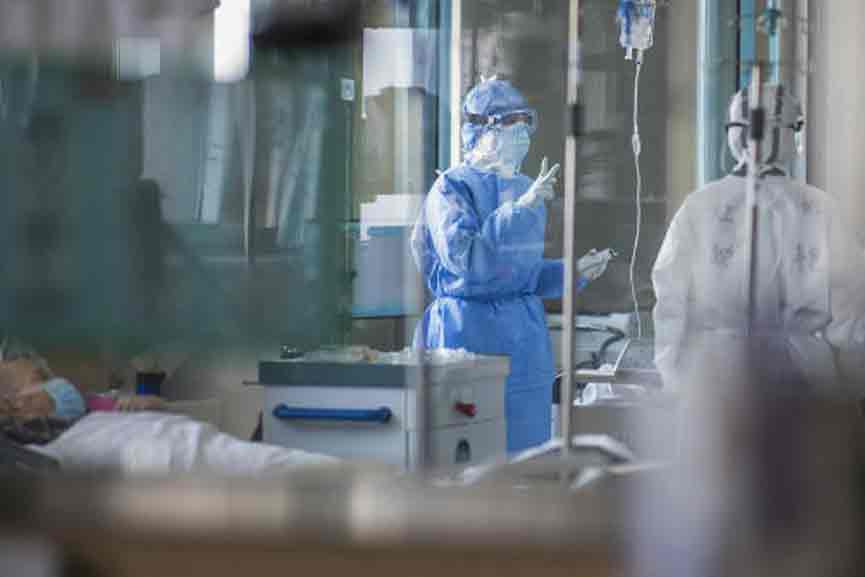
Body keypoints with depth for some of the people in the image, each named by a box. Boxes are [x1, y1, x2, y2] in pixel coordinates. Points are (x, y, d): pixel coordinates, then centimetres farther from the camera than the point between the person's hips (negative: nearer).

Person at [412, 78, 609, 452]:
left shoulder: (526, 189, 15)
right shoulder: (452, 188, -6)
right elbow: (463, 257, -21)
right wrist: (520, 208, -21)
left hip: (526, 336, 7)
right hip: (467, 332, -6)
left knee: (526, 444, 5)